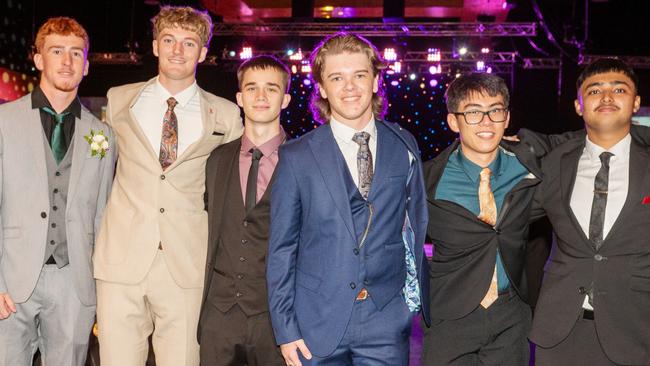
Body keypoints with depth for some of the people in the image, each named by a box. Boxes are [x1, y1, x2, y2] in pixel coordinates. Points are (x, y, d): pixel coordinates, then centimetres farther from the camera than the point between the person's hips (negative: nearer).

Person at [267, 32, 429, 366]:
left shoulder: (404, 147, 3)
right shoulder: (296, 157, -3)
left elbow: (416, 224, 11)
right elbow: (281, 248, -1)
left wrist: (417, 295, 10)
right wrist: (285, 328, -3)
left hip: (387, 325, 2)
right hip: (317, 325, -1)